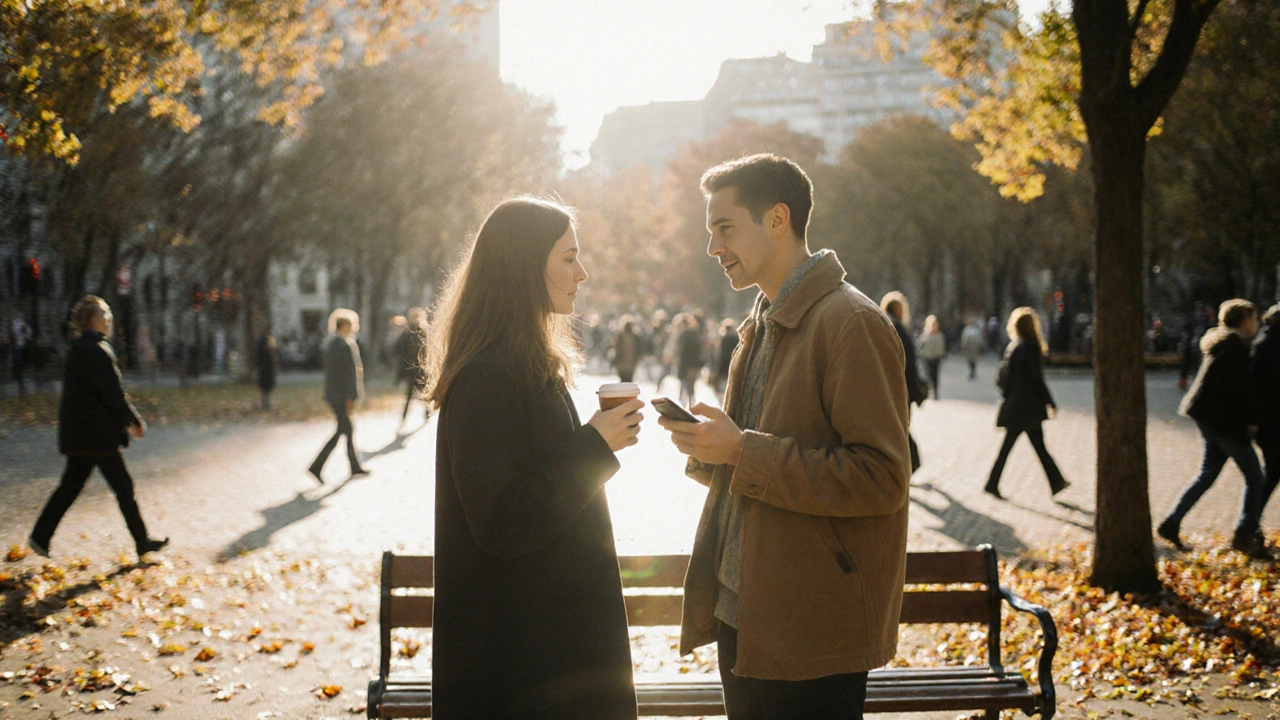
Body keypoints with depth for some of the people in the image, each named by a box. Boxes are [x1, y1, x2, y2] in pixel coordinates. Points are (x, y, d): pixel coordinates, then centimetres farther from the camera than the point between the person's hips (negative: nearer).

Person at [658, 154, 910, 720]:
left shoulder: (850, 323, -15)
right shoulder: (764, 324, 15)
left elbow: (882, 477, -21)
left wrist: (743, 452, -21)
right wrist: (710, 447, 1)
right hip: (743, 614, 9)